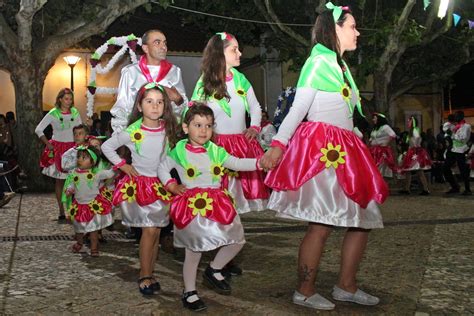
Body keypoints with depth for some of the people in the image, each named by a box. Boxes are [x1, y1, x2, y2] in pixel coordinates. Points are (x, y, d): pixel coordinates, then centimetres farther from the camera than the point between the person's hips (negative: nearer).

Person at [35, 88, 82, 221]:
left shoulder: (75, 112, 4)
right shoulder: (53, 113, -6)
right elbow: (38, 130, -4)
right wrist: (48, 144, -6)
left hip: (73, 148, 3)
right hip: (58, 149, -2)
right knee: (60, 180, 4)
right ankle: (61, 213, 10)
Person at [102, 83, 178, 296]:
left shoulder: (168, 128, -3)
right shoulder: (132, 132, -13)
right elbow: (106, 147, -1)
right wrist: (123, 165, -5)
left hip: (161, 184, 4)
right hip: (139, 183, -4)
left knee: (156, 231, 8)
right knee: (149, 230, -9)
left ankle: (149, 274, 20)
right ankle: (144, 276, 4)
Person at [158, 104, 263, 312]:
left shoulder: (216, 151, 5)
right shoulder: (179, 152, -2)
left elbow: (237, 163, -2)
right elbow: (162, 168, 12)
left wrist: (259, 162, -17)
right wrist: (171, 186, -3)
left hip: (218, 204, 5)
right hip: (192, 206, -4)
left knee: (237, 240, 6)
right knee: (194, 251, 0)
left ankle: (213, 271, 28)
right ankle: (189, 292, 18)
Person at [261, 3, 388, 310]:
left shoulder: (341, 66, 21)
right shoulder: (319, 62, -5)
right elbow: (297, 109, -10)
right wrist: (278, 145, -18)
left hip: (343, 151, 10)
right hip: (320, 148, -9)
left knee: (364, 219, 9)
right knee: (322, 224, -9)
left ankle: (346, 286, 19)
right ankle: (305, 292, 6)